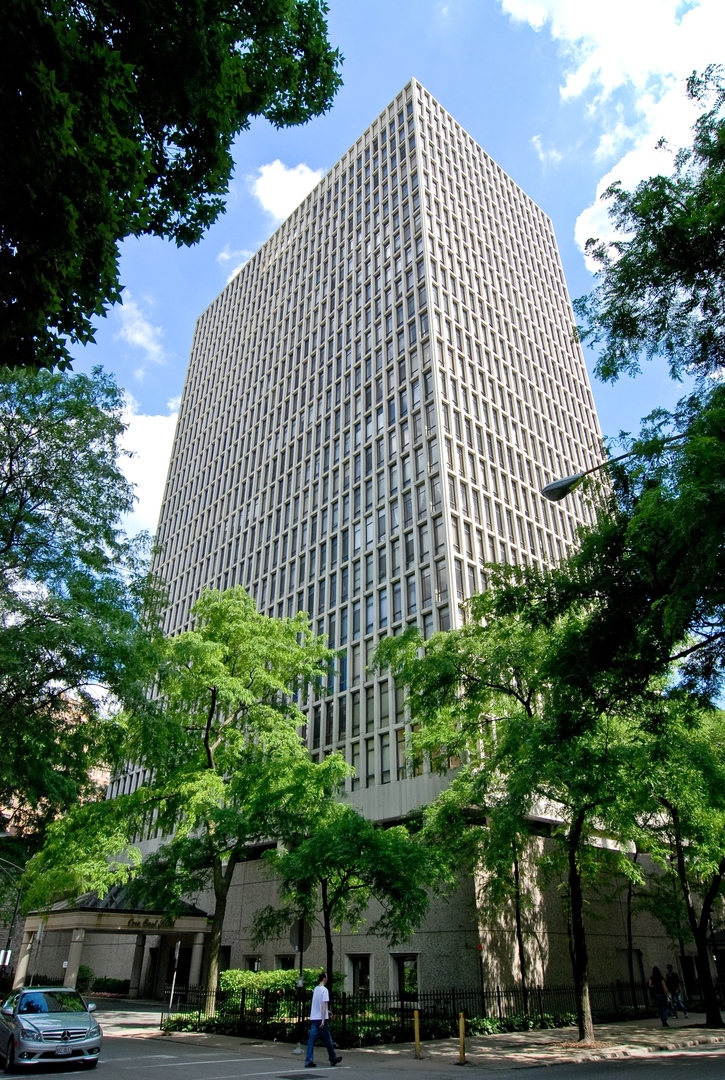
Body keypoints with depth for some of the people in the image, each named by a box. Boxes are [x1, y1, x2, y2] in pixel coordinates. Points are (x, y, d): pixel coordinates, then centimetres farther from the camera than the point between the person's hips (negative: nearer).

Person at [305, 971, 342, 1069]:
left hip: (313, 1018, 7)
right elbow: (323, 1004, -19)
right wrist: (323, 1020, -21)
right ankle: (333, 1059, 21)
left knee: (311, 1039, 3)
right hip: (321, 1018, -7)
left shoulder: (315, 989, 13)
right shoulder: (324, 990, -12)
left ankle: (308, 1061, -4)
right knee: (327, 1039, 8)